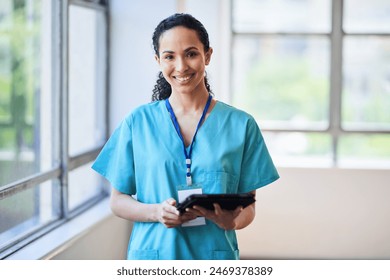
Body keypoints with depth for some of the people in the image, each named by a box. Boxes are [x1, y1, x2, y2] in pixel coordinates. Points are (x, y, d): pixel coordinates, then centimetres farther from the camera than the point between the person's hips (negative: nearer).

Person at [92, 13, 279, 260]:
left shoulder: (240, 125, 0)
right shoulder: (138, 122, 1)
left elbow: (248, 205, 4)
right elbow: (118, 200, 4)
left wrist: (232, 220, -18)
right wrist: (156, 212, -15)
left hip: (214, 255, 0)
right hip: (152, 254, 0)